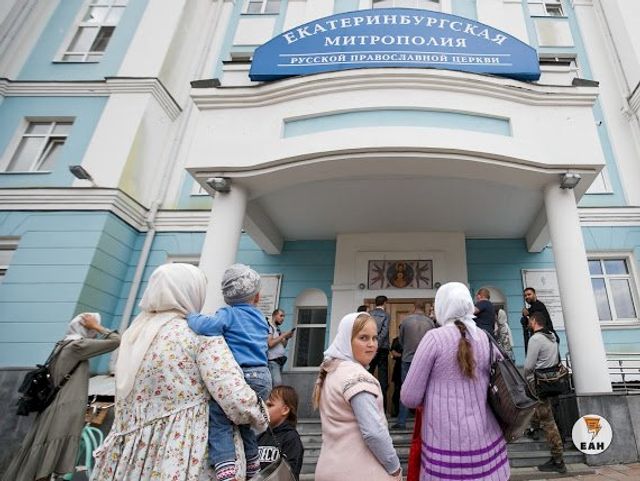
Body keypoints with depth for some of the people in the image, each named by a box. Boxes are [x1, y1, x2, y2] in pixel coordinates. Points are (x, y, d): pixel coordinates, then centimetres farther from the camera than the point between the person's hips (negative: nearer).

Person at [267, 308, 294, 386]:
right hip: (273, 361, -8)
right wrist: (283, 335, -8)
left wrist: (287, 338, 3)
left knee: (277, 384, 1)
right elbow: (270, 344, -14)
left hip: (280, 361, 8)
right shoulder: (269, 327, -3)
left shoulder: (278, 329, 19)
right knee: (278, 384, -18)